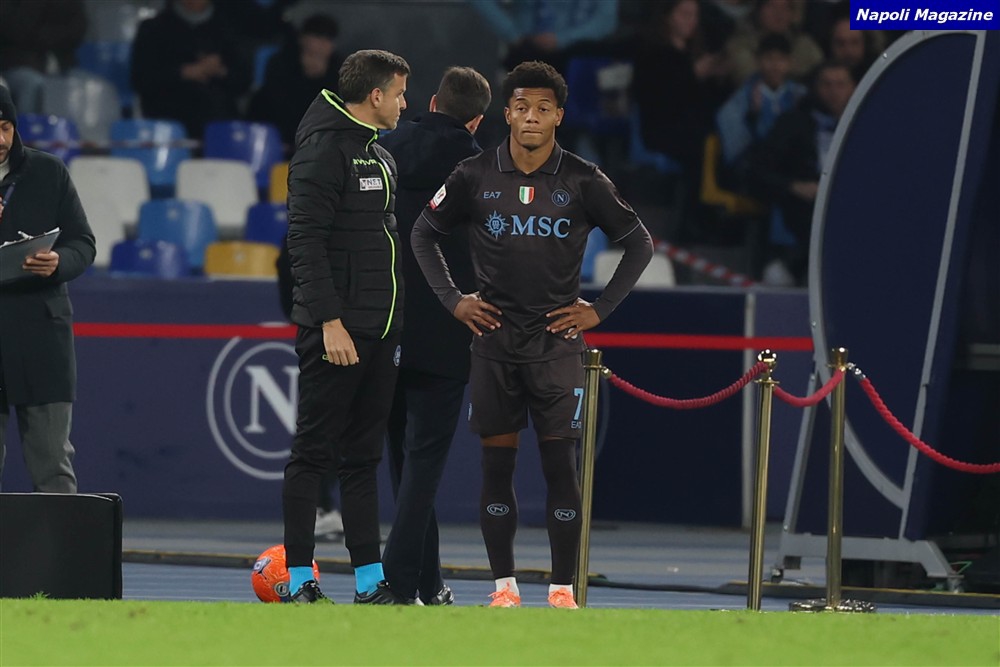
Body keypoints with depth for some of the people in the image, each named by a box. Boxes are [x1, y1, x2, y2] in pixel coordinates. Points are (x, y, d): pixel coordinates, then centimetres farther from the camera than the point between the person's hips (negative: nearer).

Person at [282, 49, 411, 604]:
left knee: (362, 456, 10)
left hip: (379, 331, 9)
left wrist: (396, 324, 17)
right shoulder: (325, 149, -10)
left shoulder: (381, 157, 19)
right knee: (313, 453, -4)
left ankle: (370, 580, 11)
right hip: (336, 329, -9)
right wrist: (329, 321, -22)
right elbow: (306, 241, -17)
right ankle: (299, 580, -1)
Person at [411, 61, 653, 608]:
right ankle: (504, 586, 7)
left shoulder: (583, 182, -2)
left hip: (557, 339, -1)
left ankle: (562, 590, 1)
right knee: (496, 462, 1)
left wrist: (600, 309, 1)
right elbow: (423, 234, 13)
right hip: (494, 339, 1)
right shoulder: (475, 177, 0)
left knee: (560, 463, -3)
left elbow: (638, 244, 7)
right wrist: (452, 300, 4)